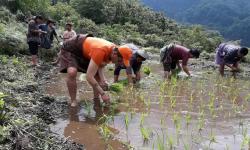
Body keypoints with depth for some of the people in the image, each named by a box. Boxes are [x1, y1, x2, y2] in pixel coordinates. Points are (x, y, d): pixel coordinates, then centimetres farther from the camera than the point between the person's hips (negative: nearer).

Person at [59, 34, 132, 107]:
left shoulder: (114, 50, -14)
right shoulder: (101, 51, -40)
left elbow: (100, 66, -2)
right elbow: (89, 77, -39)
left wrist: (103, 80, -22)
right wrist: (102, 94, -34)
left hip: (84, 51, 8)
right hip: (70, 49, -8)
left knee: (98, 74, 0)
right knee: (72, 72, -31)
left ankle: (96, 99, 11)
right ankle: (73, 101, -16)